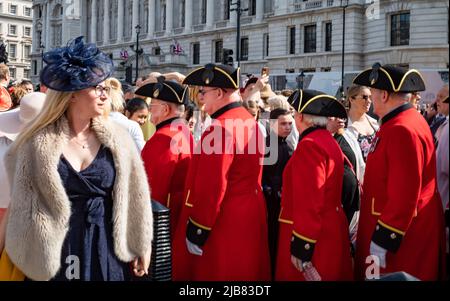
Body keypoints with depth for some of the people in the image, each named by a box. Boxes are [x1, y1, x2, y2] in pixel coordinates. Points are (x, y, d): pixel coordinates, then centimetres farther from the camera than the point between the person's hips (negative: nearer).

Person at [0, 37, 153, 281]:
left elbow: (134, 197, 3)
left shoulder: (117, 139, 0)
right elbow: (24, 205, -1)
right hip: (55, 254, -1)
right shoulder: (38, 143, -5)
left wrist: (142, 247, 5)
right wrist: (30, 260, -2)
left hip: (107, 250, 2)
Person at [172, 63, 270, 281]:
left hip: (222, 224, -10)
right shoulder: (248, 121, 10)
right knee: (242, 271, 16)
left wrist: (196, 233, -16)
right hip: (247, 218, 10)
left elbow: (211, 187, -23)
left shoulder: (221, 128, -20)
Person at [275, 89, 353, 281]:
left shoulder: (310, 144, -19)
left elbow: (309, 202, -23)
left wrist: (301, 249, -20)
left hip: (314, 238, -9)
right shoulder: (328, 141, 10)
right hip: (330, 230, 9)